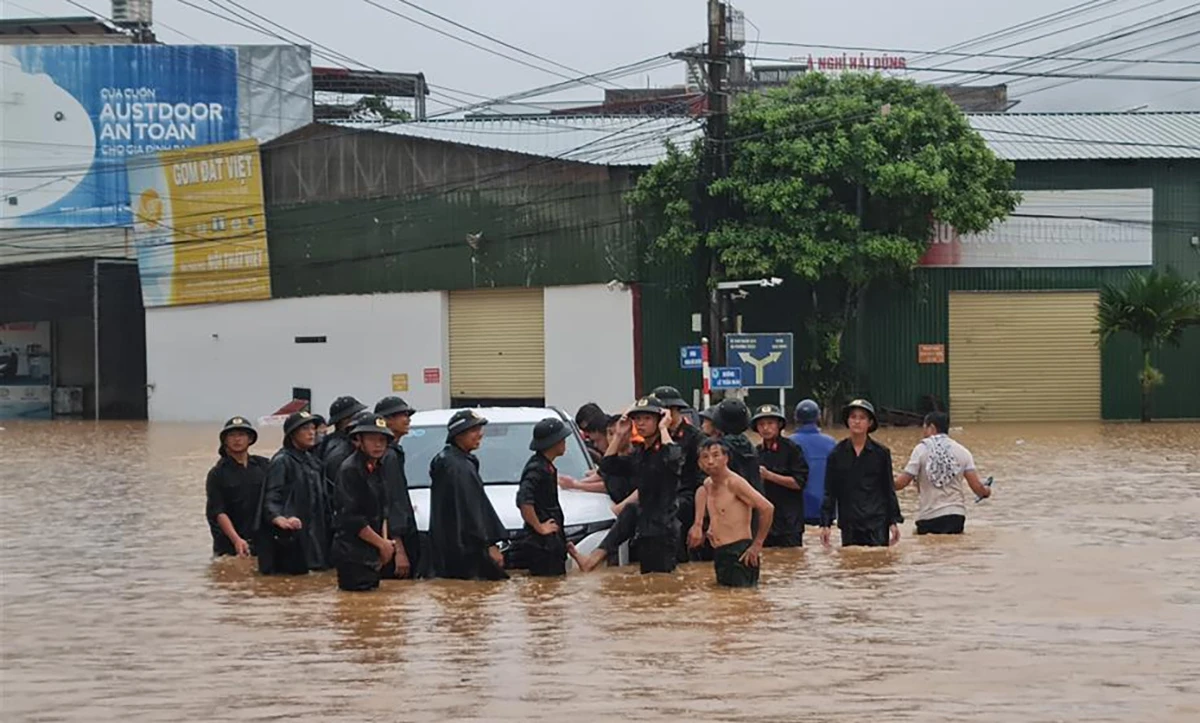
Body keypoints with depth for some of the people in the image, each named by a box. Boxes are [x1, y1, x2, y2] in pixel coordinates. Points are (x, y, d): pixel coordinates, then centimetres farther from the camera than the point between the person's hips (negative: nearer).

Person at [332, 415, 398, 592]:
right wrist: (382, 544, -11)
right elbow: (351, 518, -18)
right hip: (353, 553, -9)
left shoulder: (378, 469, 12)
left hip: (372, 551, 9)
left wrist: (385, 541, -1)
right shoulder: (349, 470, -14)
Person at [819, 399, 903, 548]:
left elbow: (889, 489, 7)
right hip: (849, 523, 1)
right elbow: (829, 492, 6)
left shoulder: (881, 453, 3)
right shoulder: (837, 453, 4)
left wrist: (894, 521, 2)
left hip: (877, 523, -1)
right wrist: (825, 524, 1)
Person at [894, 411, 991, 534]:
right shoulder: (962, 451, 3)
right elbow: (976, 486, -2)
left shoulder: (921, 449, -4)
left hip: (929, 516, -3)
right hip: (956, 515, 3)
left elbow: (901, 483, -7)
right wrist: (986, 491, 21)